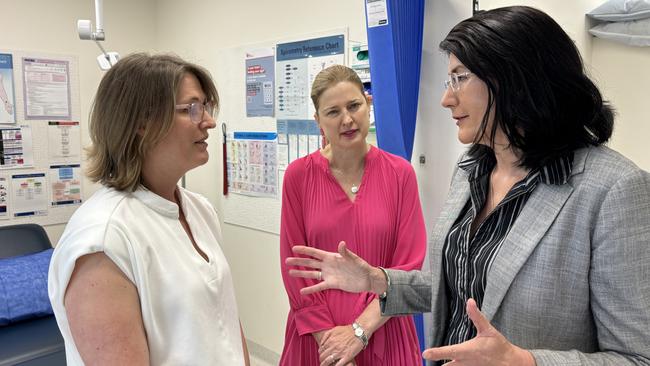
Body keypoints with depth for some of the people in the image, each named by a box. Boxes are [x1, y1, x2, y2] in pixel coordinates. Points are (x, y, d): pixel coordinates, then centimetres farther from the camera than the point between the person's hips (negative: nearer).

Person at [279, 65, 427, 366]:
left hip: (384, 336, 0)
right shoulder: (298, 175, -6)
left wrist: (360, 330, -13)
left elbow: (409, 265, -7)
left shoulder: (400, 173, -6)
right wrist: (329, 338, -10)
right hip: (317, 338, 0)